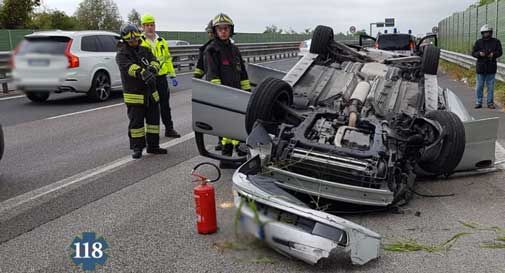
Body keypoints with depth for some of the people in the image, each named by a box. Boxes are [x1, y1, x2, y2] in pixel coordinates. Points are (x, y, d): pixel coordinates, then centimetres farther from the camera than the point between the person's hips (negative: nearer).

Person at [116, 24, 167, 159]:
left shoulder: (144, 50, 12)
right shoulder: (122, 54, -7)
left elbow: (154, 60, -1)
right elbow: (130, 67, -26)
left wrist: (152, 68, -27)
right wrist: (144, 73, -45)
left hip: (151, 93, 6)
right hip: (134, 94, -6)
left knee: (154, 119, 11)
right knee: (136, 121, 0)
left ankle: (153, 146, 22)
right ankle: (137, 148, 12)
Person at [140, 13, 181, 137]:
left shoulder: (161, 41, 13)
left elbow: (168, 58, 16)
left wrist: (172, 75, 10)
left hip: (161, 77, 4)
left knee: (165, 104, 10)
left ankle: (169, 128, 19)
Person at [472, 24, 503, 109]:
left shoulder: (496, 41, 5)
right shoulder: (478, 42, 5)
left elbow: (500, 52, 3)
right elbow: (473, 53, 3)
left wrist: (493, 54, -18)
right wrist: (479, 53, -18)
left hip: (491, 68, 0)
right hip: (481, 67, 0)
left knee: (490, 86, 5)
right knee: (479, 86, 2)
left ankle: (490, 103, 11)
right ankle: (478, 103, 8)